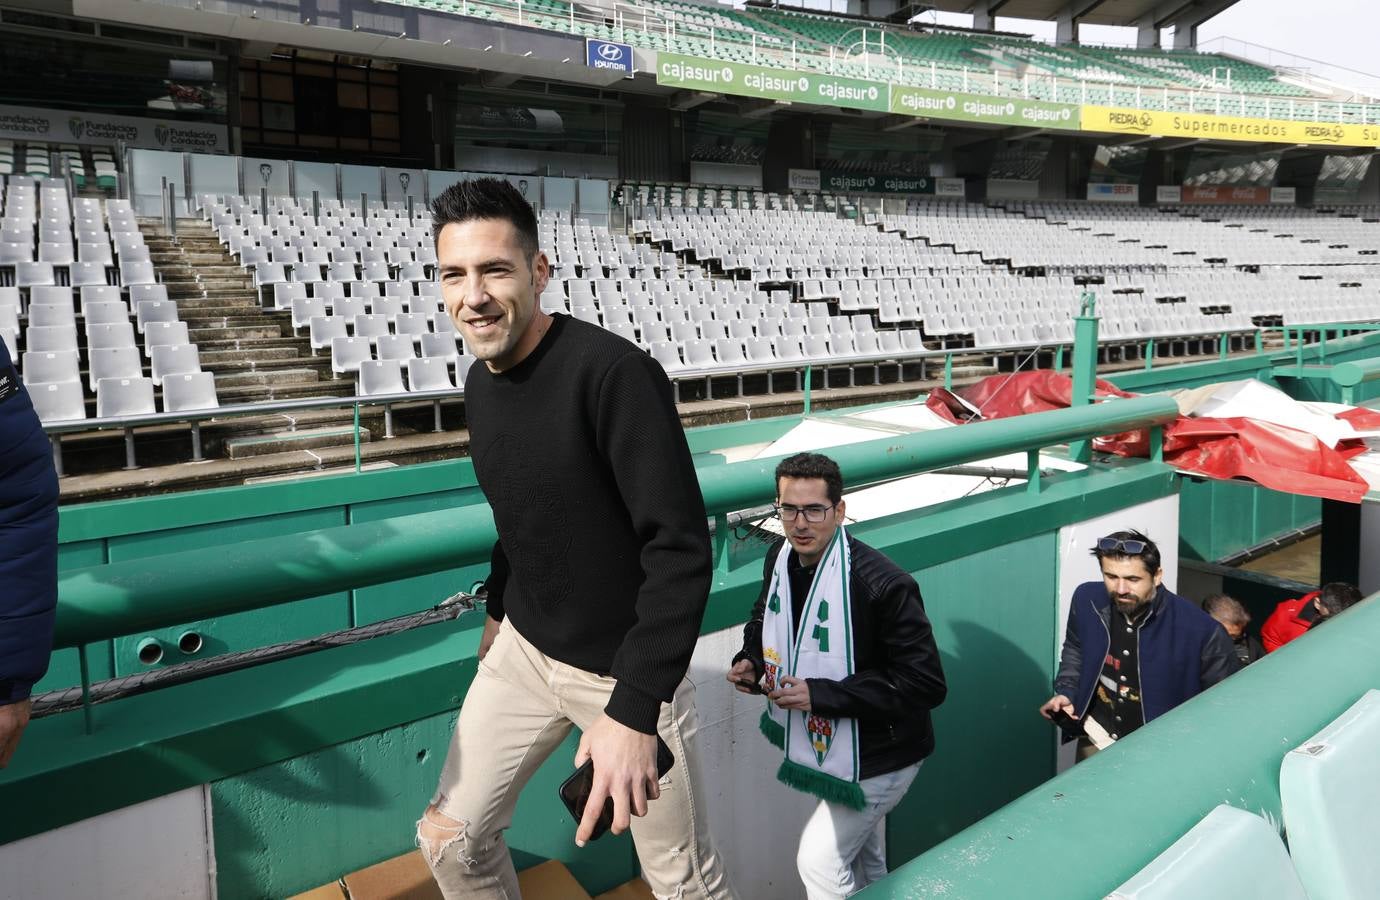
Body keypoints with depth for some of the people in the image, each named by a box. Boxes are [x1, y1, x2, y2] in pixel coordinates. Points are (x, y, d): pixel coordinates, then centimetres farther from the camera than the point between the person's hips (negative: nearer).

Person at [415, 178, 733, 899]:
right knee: (449, 840, 13)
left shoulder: (613, 373, -25)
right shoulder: (479, 384, 1)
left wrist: (634, 709, -30)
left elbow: (681, 549, -27)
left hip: (625, 668, -6)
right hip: (523, 650, 7)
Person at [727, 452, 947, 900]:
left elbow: (927, 683, -28)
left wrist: (822, 694, -32)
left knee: (819, 859, -4)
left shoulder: (881, 584, -30)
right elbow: (765, 620, 13)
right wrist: (750, 662, -10)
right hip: (822, 741, 7)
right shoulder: (780, 559, -8)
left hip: (877, 756, -7)